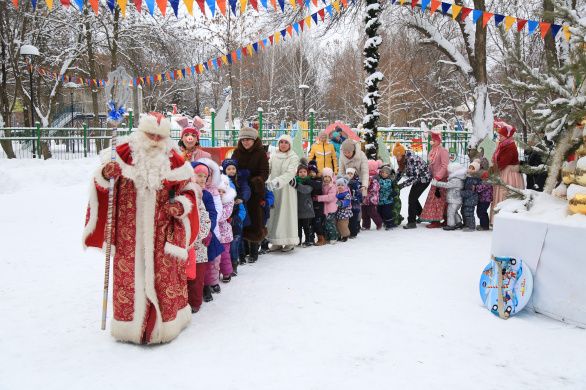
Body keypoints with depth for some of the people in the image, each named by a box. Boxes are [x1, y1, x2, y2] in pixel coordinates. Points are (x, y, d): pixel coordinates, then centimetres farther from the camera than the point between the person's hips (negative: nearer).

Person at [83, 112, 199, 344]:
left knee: (164, 275, 6)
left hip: (161, 233, 1)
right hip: (129, 232, 0)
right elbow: (100, 184, 4)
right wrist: (105, 175, -19)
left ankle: (166, 321, 22)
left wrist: (181, 205, -10)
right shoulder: (123, 153, -4)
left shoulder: (174, 160, 0)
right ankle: (129, 323, 21)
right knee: (129, 274, 5)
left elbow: (188, 190, 10)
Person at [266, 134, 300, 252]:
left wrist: (277, 181, -28)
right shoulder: (273, 156, 8)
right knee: (274, 214, 5)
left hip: (287, 190, -4)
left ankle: (289, 242, 6)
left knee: (287, 214, -1)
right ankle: (277, 242, 12)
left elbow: (290, 173, -15)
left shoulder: (293, 157, -4)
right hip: (273, 189, 4)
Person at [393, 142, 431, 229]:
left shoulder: (411, 159, -32)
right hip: (418, 179, 9)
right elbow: (400, 171, 2)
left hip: (424, 178, -9)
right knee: (413, 197, 14)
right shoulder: (403, 159, -6)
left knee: (412, 198, -11)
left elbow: (414, 177, -33)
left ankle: (412, 222, -6)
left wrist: (401, 185, -33)